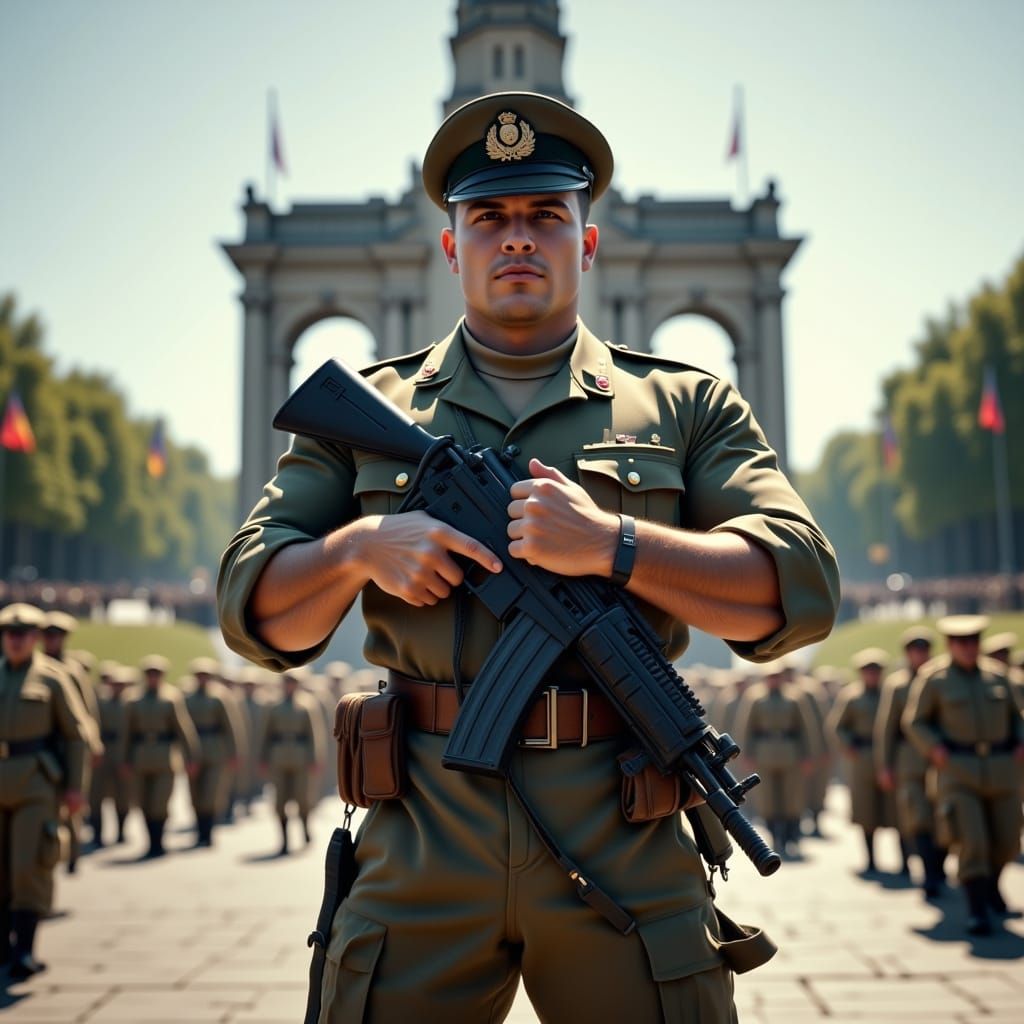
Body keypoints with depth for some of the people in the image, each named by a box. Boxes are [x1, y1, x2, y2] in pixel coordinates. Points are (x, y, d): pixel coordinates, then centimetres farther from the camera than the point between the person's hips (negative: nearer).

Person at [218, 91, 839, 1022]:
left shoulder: (687, 404, 8)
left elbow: (803, 590, -2)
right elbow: (252, 606, 9)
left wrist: (612, 544, -15)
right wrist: (360, 549, -11)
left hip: (628, 851, 0)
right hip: (418, 847, 1)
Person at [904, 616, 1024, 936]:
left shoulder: (996, 674, 9)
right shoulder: (933, 678, -1)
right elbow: (914, 721, 3)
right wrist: (934, 749, -12)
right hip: (957, 770, -4)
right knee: (971, 840, -14)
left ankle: (990, 882, 40)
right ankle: (977, 910, -4)